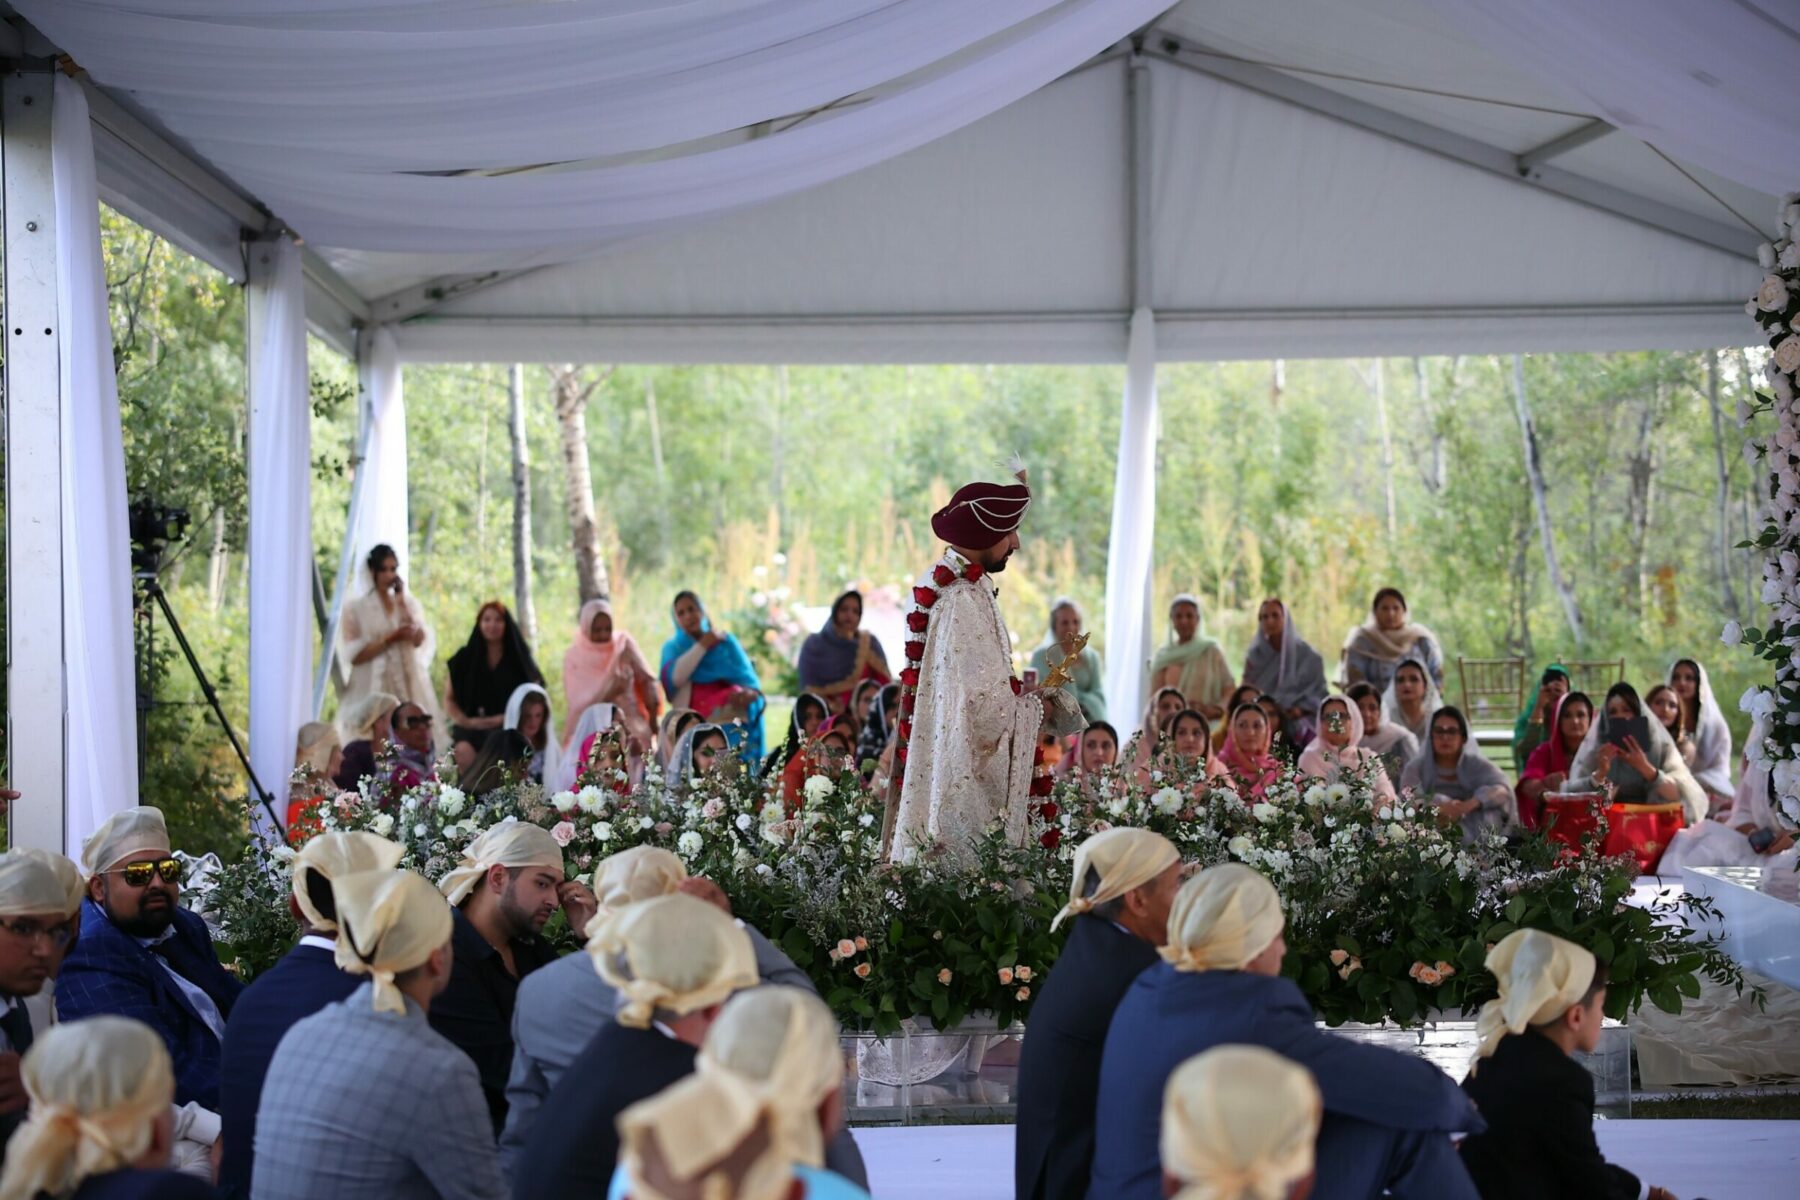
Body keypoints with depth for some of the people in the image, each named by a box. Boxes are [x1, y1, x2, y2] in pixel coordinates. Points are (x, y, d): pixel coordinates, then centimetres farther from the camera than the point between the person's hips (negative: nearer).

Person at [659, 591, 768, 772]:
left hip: (730, 726, 0)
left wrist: (750, 693, -16)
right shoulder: (673, 647, 13)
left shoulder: (726, 641, 13)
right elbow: (675, 678, -8)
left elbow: (748, 678, 8)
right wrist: (702, 645, -2)